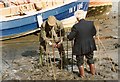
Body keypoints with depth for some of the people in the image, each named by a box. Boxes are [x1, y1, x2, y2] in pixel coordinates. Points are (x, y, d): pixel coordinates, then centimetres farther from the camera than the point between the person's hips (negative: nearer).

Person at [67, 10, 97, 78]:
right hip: (90, 46, 4)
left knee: (80, 61, 16)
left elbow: (70, 37, -17)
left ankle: (82, 74, 26)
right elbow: (94, 33, 4)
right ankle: (93, 72, 38)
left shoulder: (76, 26, -24)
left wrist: (68, 36, 6)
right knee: (90, 59, 25)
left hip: (80, 48, -4)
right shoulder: (91, 23, -11)